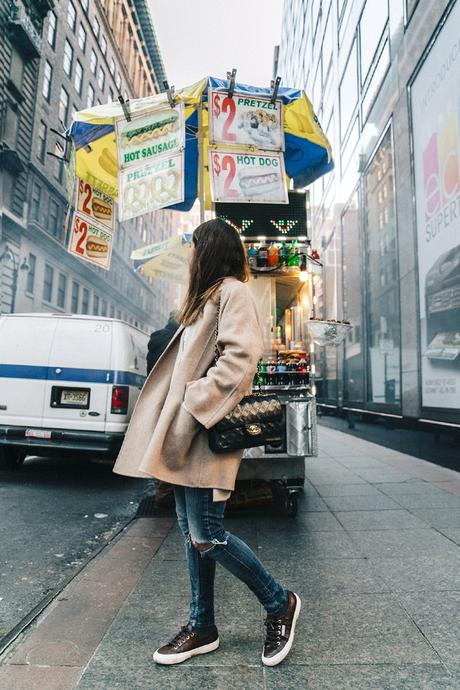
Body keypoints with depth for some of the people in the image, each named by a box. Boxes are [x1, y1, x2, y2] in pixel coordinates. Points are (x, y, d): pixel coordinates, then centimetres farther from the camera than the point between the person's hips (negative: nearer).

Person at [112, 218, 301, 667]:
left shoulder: (232, 292, -6)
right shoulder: (207, 297, 22)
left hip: (206, 433, -9)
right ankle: (202, 627, 27)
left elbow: (239, 359, -20)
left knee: (206, 534, -6)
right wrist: (172, 428, 14)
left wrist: (191, 410, -21)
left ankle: (279, 603, 16)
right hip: (187, 433, 9)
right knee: (192, 532, 13)